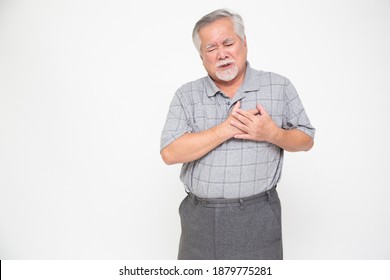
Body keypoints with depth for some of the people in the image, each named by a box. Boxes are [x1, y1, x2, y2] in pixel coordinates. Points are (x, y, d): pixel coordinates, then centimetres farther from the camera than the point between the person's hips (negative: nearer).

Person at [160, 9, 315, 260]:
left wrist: (272, 133, -14)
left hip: (258, 217, 0)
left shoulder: (279, 86, 1)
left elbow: (306, 140, 7)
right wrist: (227, 129, -18)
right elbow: (170, 153, -11)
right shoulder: (187, 95, 0)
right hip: (201, 219, 1)